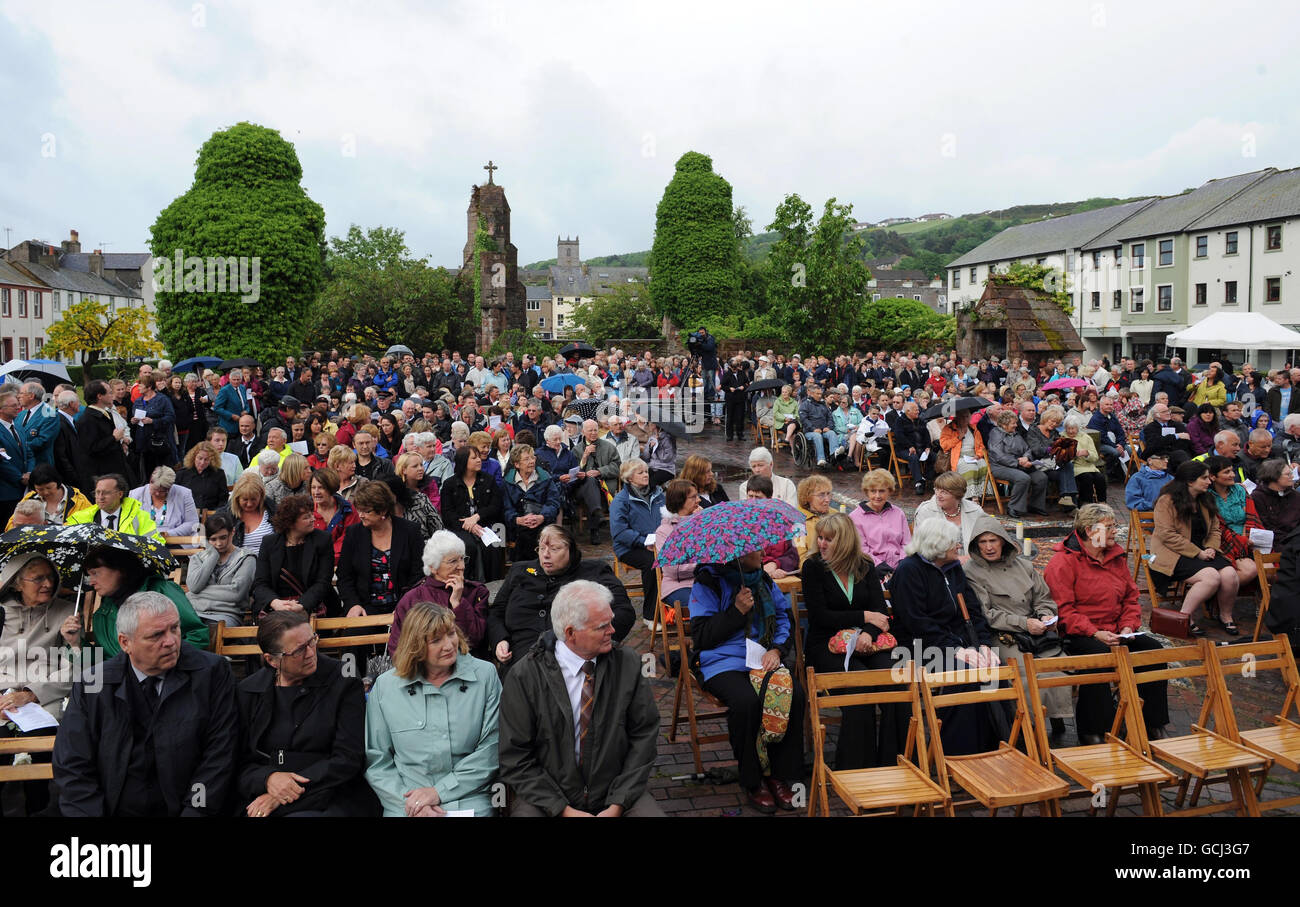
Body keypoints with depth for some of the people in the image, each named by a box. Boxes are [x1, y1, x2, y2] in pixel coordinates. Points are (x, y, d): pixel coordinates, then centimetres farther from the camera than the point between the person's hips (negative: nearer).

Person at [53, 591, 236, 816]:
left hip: (182, 810, -1)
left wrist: (194, 813, -13)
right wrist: (91, 814, -11)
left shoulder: (212, 673, -2)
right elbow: (72, 768, 3)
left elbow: (219, 758, -3)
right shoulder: (90, 684, 3)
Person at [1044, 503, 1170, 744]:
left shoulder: (1117, 555, 14)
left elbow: (1130, 597, 18)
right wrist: (1095, 633, -23)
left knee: (1152, 648, -13)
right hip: (1077, 634, -7)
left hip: (1115, 632, 7)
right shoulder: (1064, 561, -10)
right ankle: (1091, 733, -25)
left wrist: (1128, 626, -1)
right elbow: (1062, 609, -15)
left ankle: (1153, 725, -2)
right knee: (1099, 654, -34)